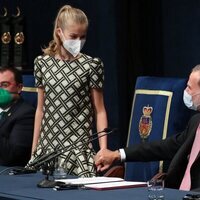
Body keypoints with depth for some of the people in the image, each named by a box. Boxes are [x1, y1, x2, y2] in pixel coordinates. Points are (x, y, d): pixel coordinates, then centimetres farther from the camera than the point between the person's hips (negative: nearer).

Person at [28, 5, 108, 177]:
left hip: (79, 149, -3)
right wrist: (34, 148, 12)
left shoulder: (92, 65, -1)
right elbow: (41, 108, 13)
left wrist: (103, 148, -9)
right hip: (47, 147, 3)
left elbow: (99, 110, 1)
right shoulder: (42, 63, 7)